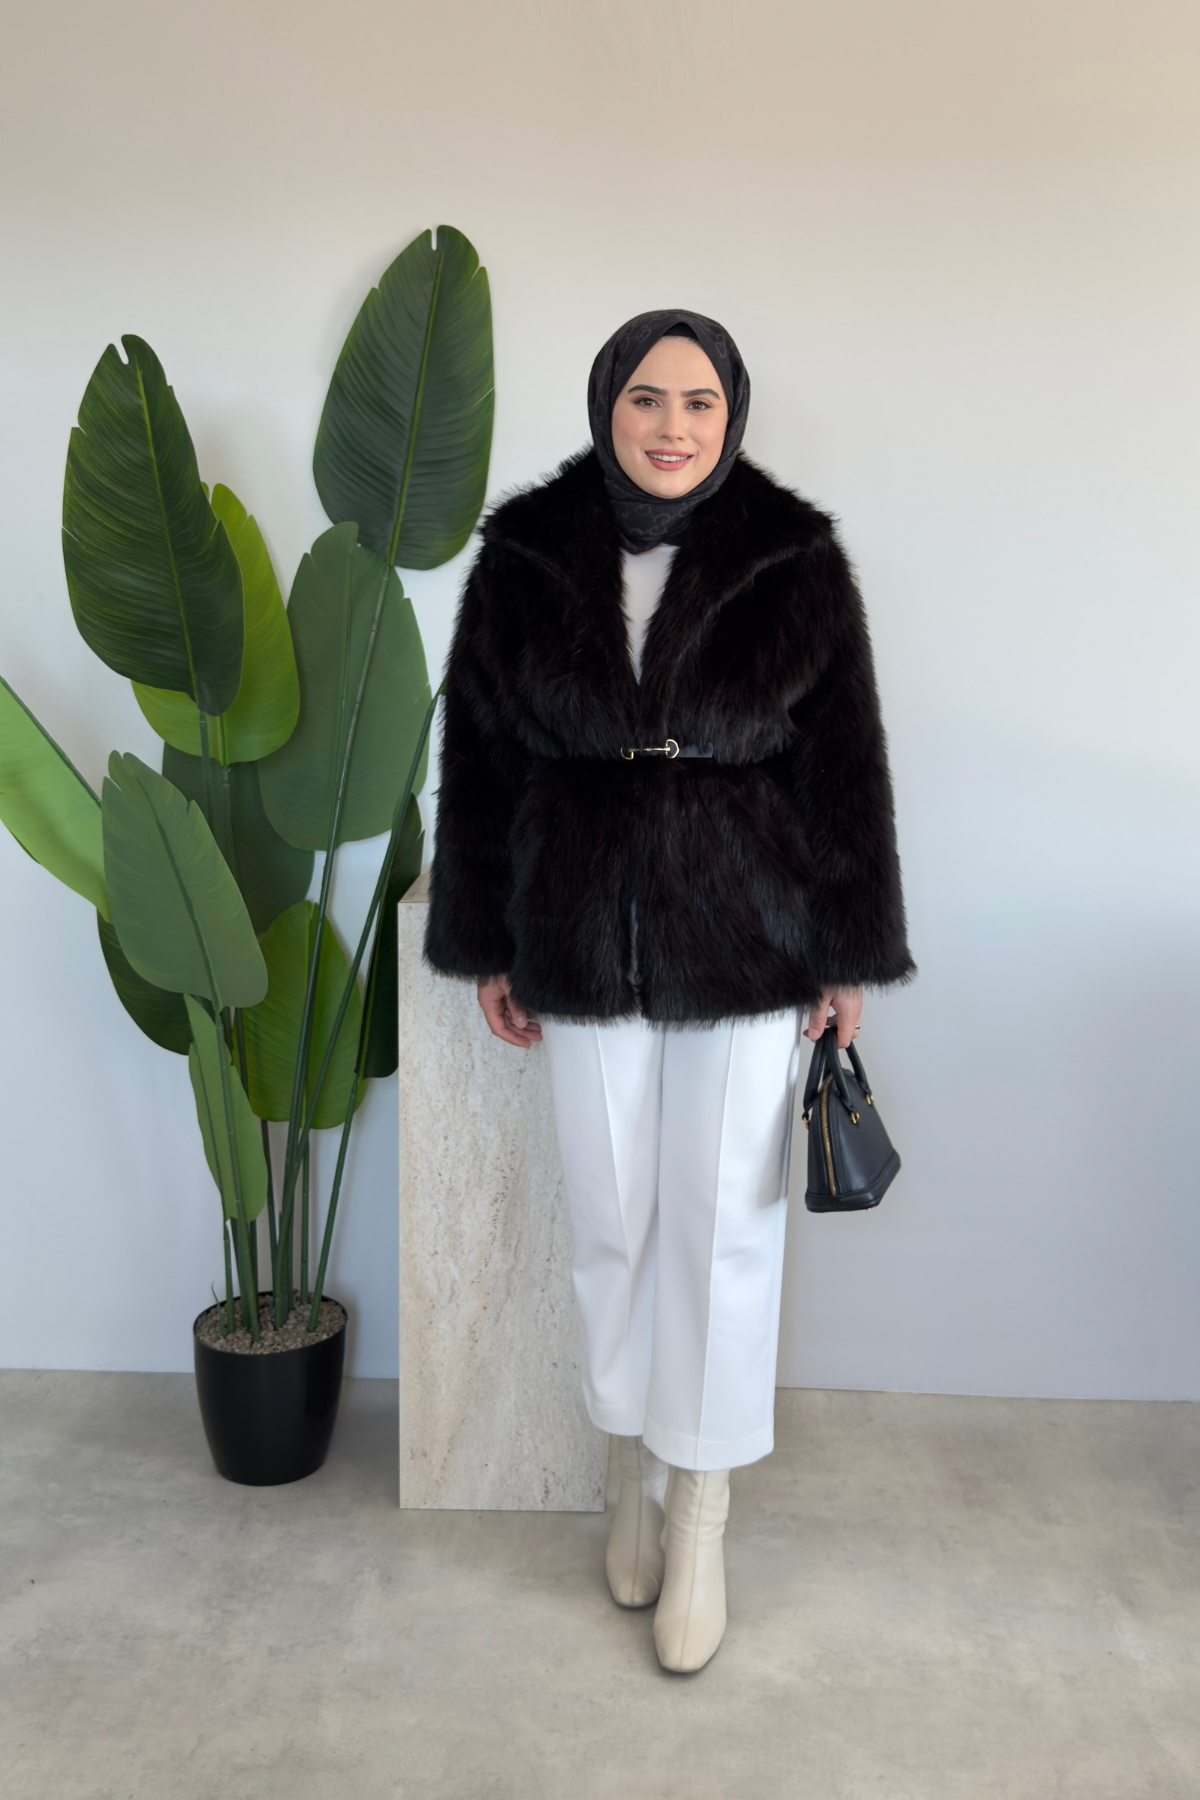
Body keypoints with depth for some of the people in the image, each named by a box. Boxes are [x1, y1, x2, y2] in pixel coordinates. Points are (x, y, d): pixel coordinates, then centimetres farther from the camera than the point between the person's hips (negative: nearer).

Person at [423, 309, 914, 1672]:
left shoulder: (794, 561, -4)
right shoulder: (525, 557, 0)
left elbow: (843, 764, -1)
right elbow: (479, 757, 4)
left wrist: (850, 953, -2)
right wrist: (486, 945, 4)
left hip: (748, 939, -1)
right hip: (584, 935, 2)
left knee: (722, 1225, 5)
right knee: (611, 1220, 11)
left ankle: (700, 1515, 24)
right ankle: (636, 1467, 34)